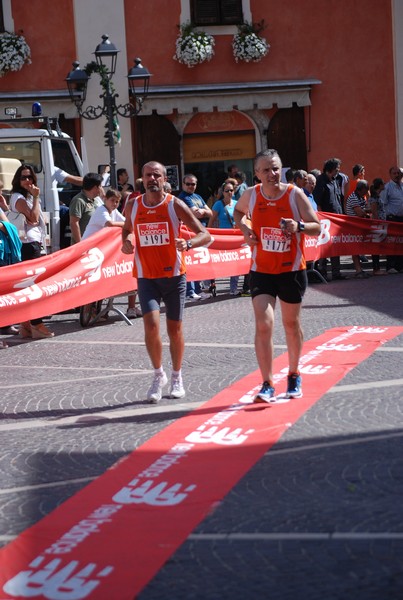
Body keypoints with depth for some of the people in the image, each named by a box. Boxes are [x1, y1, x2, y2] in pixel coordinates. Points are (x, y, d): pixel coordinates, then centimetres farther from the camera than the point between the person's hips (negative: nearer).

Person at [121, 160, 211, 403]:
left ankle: (177, 377, 26)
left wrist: (187, 243, -29)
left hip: (174, 275, -1)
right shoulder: (133, 207, 2)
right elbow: (127, 230, 23)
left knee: (175, 329, 7)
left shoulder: (175, 205, -7)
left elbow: (205, 235, -9)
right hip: (146, 276, 1)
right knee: (151, 325, -16)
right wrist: (126, 242, -1)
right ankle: (158, 375, 5)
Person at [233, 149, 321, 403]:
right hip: (261, 271, 0)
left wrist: (299, 226, -29)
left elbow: (317, 227, -8)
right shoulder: (251, 194, -5)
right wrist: (245, 228, -3)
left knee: (292, 324, 13)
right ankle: (268, 385, -9)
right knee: (263, 325, -13)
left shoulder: (295, 194, -11)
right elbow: (238, 212, 18)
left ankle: (294, 375, 34)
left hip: (292, 270, 0)